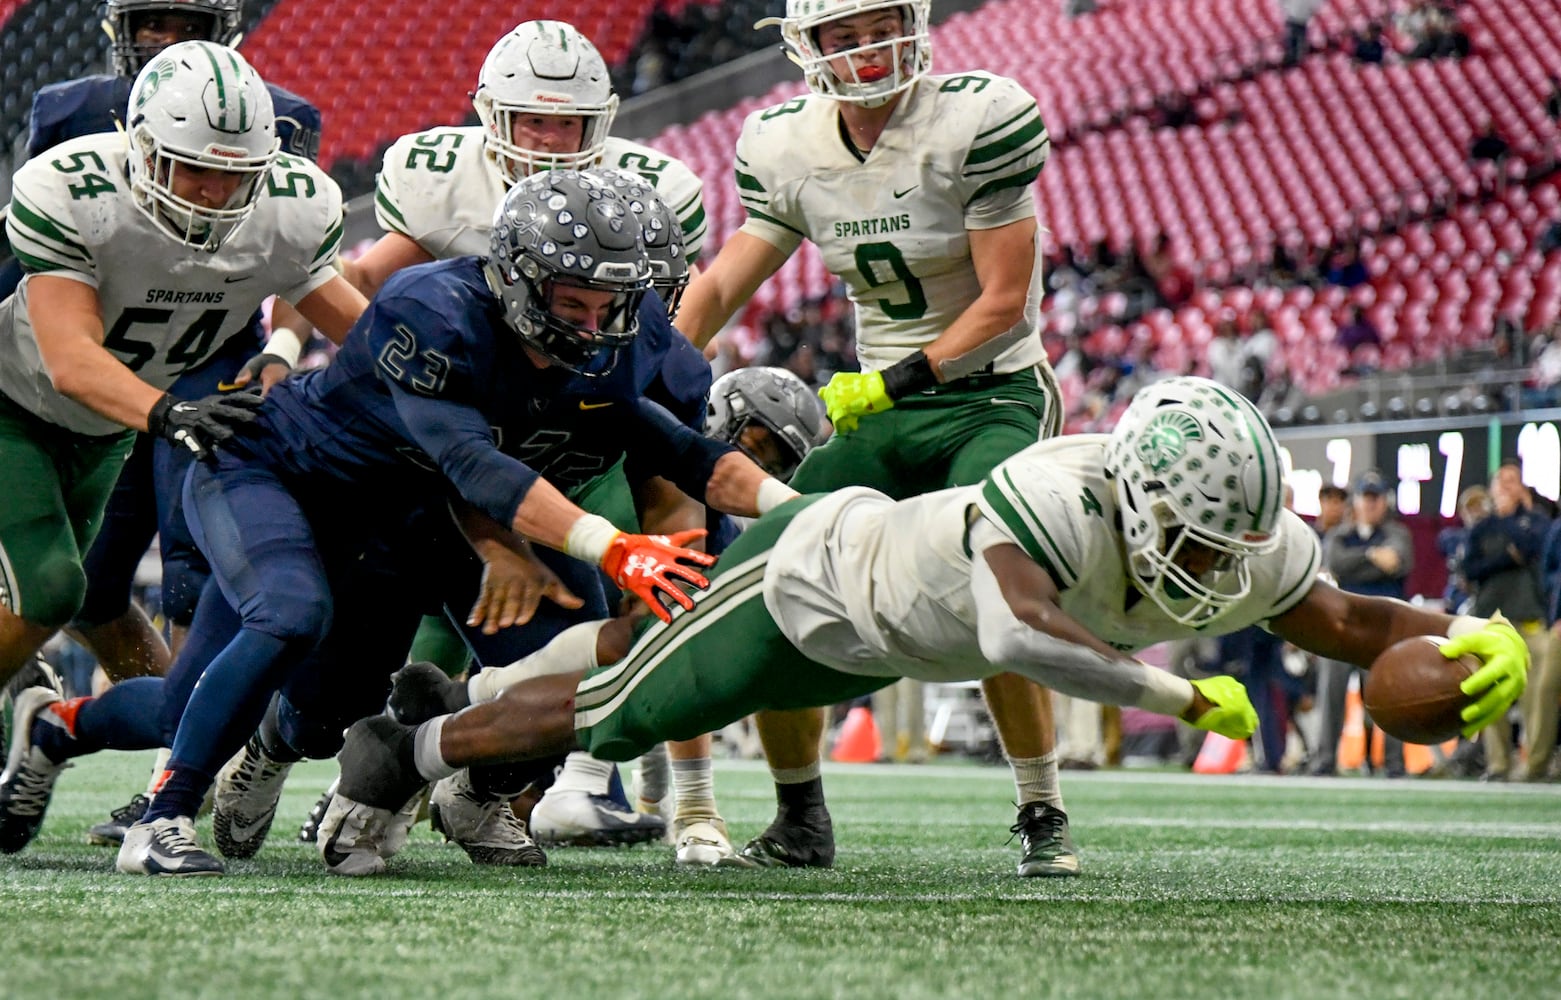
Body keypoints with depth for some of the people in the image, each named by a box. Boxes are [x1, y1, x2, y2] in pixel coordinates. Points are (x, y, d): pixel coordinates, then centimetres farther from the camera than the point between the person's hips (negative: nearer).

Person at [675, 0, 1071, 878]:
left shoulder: (977, 120, -15)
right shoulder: (787, 147, 2)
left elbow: (1004, 299, -14)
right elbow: (722, 286, 7)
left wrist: (893, 383, -18)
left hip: (994, 394, -5)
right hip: (884, 408, 5)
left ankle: (1045, 819, -11)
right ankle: (801, 821, 11)